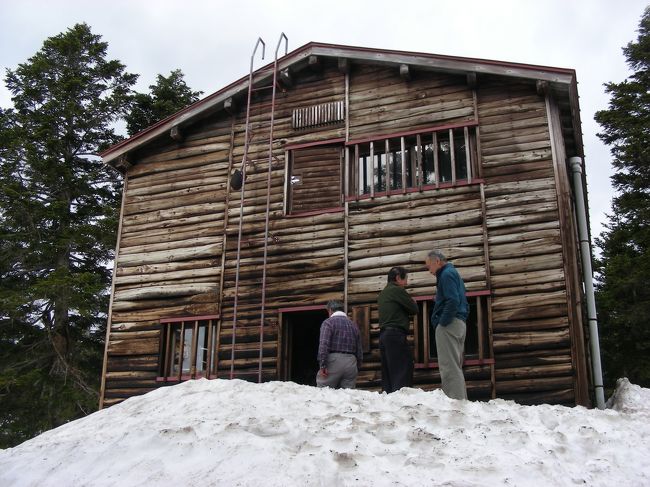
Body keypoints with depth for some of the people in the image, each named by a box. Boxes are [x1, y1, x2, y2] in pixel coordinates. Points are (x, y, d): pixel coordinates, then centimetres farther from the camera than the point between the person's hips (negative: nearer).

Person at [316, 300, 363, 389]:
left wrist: (322, 366, -15)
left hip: (333, 362, -5)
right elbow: (359, 350, 16)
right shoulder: (353, 325, 18)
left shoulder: (328, 322, 0)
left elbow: (323, 344, -13)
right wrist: (357, 368, 21)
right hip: (351, 364, 5)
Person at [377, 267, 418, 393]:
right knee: (403, 371, -10)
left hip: (383, 334, 9)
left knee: (387, 372, 7)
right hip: (396, 334, -9)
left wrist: (406, 313, 11)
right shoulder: (397, 290, -6)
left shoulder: (382, 294, 22)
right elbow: (414, 309, -2)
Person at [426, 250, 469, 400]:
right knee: (456, 367, 13)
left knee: (449, 367, -11)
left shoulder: (447, 274, -8)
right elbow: (464, 304, 26)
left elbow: (453, 301, -22)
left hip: (448, 325, -11)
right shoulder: (454, 273, 23)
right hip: (460, 324, 11)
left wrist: (442, 323, -18)